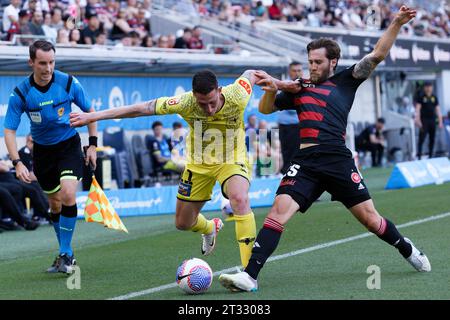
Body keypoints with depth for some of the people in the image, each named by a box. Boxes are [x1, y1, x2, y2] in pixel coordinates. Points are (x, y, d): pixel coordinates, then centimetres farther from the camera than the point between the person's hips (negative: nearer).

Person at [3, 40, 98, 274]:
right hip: (42, 150, 2)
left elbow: (89, 111, 1)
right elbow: (9, 131, -12)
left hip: (69, 145, -2)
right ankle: (66, 254, 26)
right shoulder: (20, 93, -16)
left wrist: (93, 144, -2)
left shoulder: (69, 83, -15)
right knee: (55, 204, 8)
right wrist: (17, 162, -24)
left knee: (68, 195, -21)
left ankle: (66, 254, -10)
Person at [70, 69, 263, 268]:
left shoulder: (237, 97, -28)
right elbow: (140, 109, -21)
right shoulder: (185, 103, -28)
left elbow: (249, 74, -5)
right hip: (198, 163, 3)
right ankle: (210, 228, 52)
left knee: (239, 198, -34)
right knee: (182, 223, 12)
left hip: (232, 160, -2)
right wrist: (94, 116, -20)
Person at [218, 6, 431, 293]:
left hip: (339, 161, -2)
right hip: (306, 162, 2)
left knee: (370, 218, 2)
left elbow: (377, 56, 8)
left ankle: (408, 250, 30)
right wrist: (272, 90, 4)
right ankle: (250, 276, -22)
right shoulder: (299, 89, 21)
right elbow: (266, 109, 26)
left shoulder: (345, 81, 14)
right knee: (279, 210, -16)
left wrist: (396, 24, -1)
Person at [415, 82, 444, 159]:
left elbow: (438, 109, 12)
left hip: (432, 120, 5)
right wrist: (418, 120, -18)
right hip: (424, 120, -5)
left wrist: (440, 121, 7)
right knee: (422, 138, -10)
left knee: (432, 139, 6)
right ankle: (419, 155, -7)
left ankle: (430, 155, 14)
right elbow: (418, 109, -8)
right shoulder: (421, 97, -2)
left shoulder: (434, 97, 10)